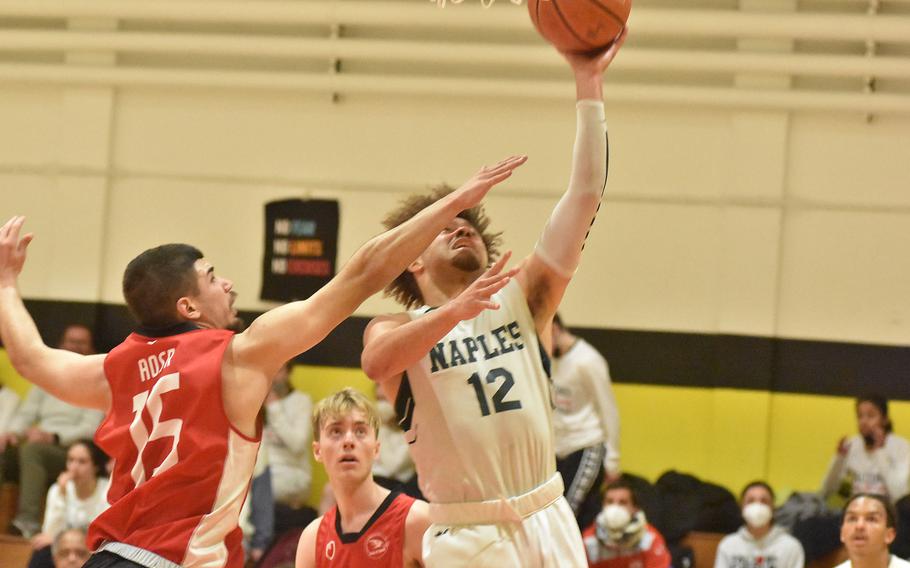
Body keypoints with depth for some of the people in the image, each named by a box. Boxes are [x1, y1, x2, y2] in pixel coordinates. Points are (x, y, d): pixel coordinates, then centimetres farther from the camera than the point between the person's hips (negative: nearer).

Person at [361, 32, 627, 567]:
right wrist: (457, 310, -36)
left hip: (548, 525, 3)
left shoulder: (522, 299, 11)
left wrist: (590, 86, -3)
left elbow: (585, 195, 3)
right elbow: (377, 363, -22)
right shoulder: (395, 329, 4)